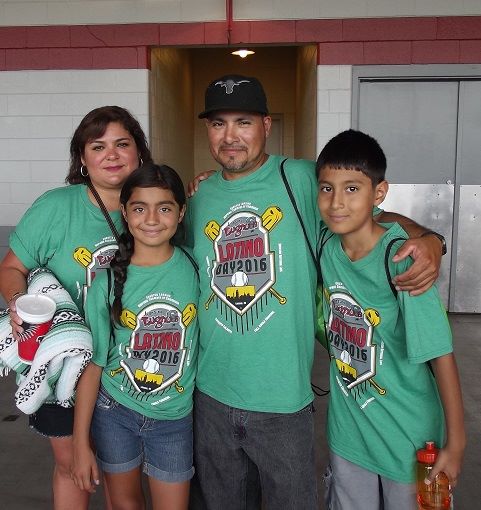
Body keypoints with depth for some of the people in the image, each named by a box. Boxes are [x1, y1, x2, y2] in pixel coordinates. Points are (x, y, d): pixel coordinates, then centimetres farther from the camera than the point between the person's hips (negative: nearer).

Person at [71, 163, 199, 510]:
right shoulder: (108, 282, -13)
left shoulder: (194, 269, -11)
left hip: (174, 417, 0)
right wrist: (81, 443, -5)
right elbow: (92, 365, -8)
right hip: (114, 412, 0)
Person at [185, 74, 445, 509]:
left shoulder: (304, 180, -9)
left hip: (285, 400, -3)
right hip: (210, 396, 4)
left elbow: (376, 219, -4)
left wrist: (428, 239, -20)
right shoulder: (198, 198, 4)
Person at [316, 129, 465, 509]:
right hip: (347, 429, 5)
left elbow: (441, 354, -20)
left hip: (407, 436, -4)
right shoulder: (327, 243, -9)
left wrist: (455, 443, -14)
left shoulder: (400, 259, -24)